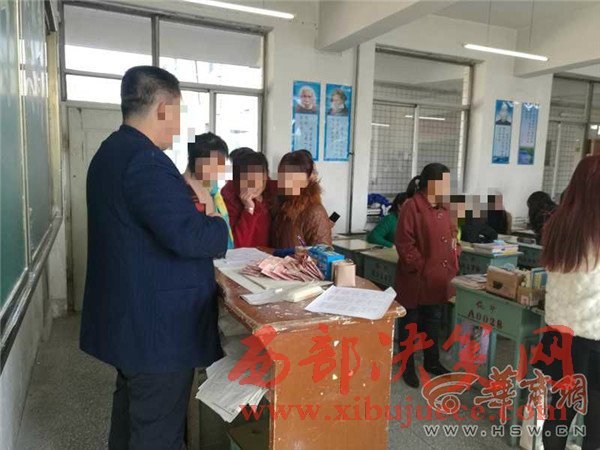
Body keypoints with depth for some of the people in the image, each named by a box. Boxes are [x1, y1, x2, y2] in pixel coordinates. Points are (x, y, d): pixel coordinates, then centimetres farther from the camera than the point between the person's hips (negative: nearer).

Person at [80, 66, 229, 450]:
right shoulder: (145, 161, -23)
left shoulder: (110, 152, 10)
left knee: (131, 408, 26)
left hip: (127, 317, 11)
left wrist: (189, 202, 9)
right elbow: (190, 237, -30)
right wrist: (221, 226, -11)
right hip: (158, 327, -10)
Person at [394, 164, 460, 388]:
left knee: (433, 321, 21)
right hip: (416, 279, -7)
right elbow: (404, 244, -18)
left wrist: (454, 258, 6)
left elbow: (451, 235, 19)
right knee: (410, 324, 9)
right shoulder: (411, 207, -16)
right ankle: (408, 367, 24)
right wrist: (421, 268, -17)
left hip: (439, 279, 8)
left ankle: (432, 362, 37)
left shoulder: (443, 208, 9)